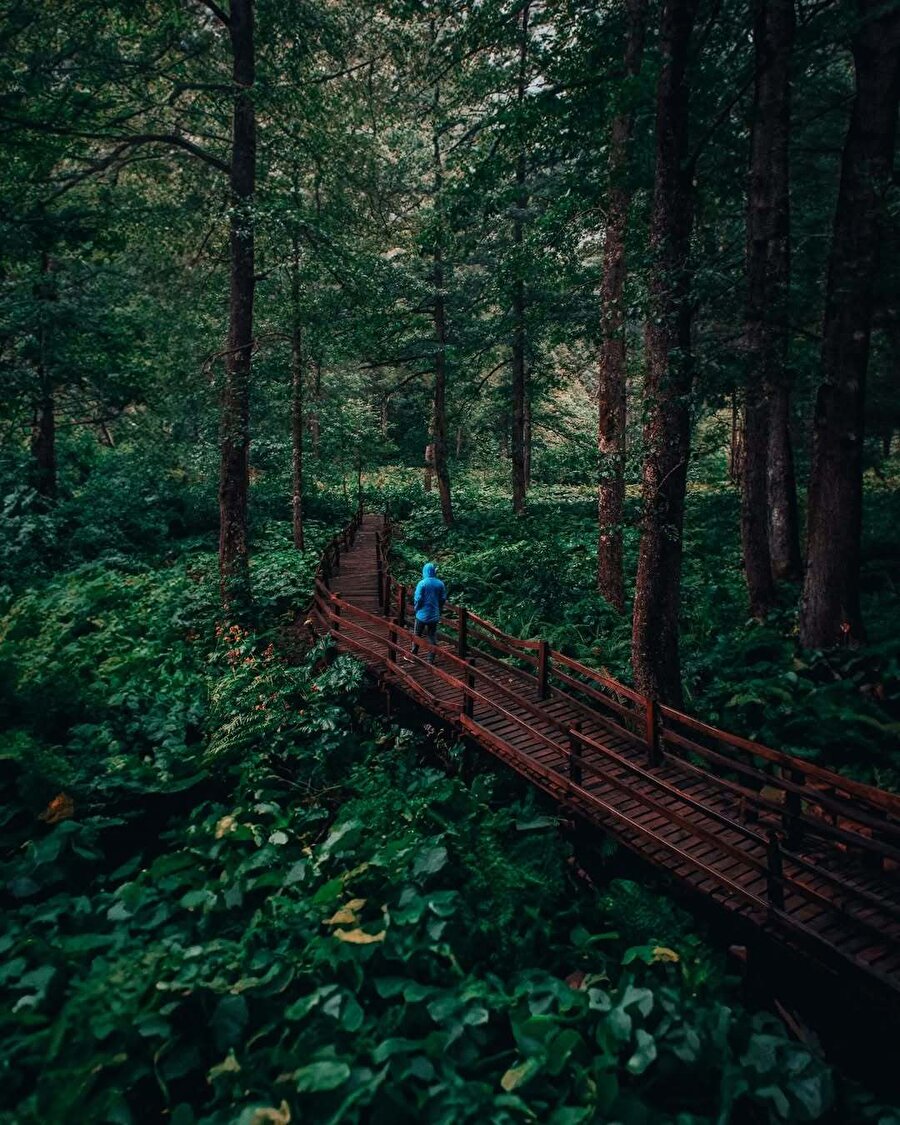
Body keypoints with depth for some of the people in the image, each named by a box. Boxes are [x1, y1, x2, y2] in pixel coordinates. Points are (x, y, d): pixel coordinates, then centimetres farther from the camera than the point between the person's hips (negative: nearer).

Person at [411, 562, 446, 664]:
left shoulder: (422, 583, -15)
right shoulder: (440, 584, -4)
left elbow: (418, 599, -16)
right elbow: (443, 599, 2)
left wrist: (416, 608, 3)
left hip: (422, 614, -3)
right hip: (434, 615, 3)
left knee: (417, 635, 14)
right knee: (433, 637, 11)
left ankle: (413, 655, 23)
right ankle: (431, 659, 13)